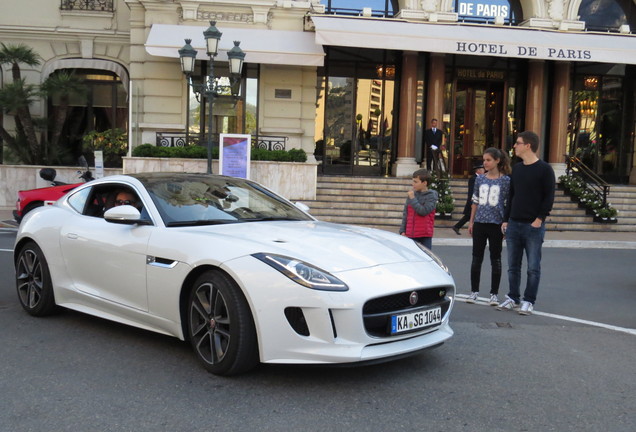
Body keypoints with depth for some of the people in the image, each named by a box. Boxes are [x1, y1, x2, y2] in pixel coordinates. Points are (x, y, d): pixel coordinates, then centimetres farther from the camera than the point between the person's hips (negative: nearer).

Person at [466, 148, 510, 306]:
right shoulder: (480, 179, 7)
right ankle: (474, 291, 18)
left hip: (496, 224, -3)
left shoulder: (505, 180, -3)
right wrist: (471, 222, 10)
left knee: (495, 259, 5)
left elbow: (509, 204, -2)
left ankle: (494, 294, 13)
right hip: (480, 223, 4)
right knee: (476, 258, 8)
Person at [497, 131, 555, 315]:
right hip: (513, 224, 6)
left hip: (534, 226, -6)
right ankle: (513, 298, 21)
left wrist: (539, 219, -15)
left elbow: (549, 197, -8)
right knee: (513, 265, 10)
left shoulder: (544, 169, -6)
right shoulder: (516, 168, 13)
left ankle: (529, 301, 9)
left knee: (533, 267, 1)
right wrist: (506, 220, 10)